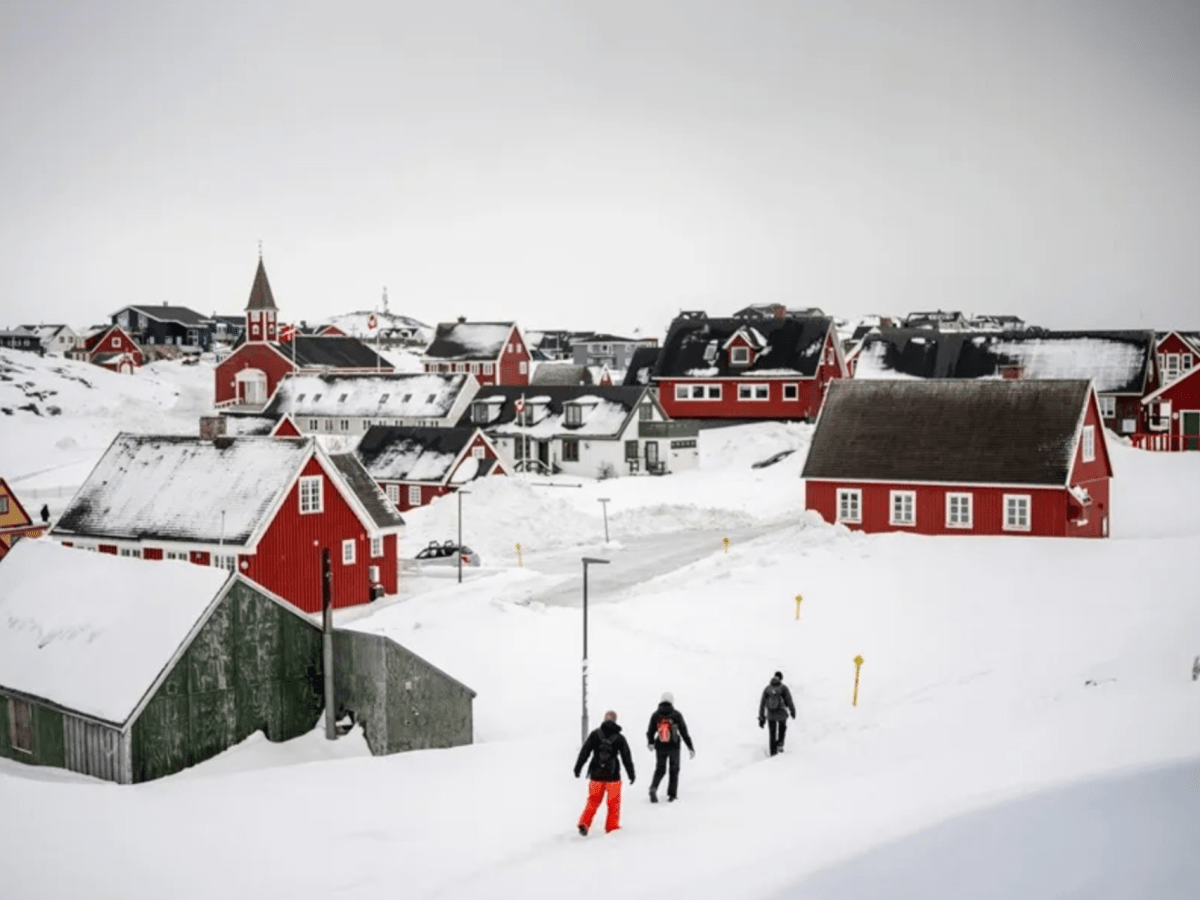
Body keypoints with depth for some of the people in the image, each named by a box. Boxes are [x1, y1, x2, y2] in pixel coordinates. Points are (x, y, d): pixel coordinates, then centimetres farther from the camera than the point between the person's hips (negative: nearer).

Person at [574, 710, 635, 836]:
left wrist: (577, 768, 6)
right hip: (613, 775, -1)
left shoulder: (594, 734, -3)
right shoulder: (619, 738, -4)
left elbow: (584, 752, -2)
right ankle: (612, 827, 16)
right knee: (613, 803, 14)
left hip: (596, 775, 1)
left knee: (593, 801, 13)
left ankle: (584, 823, -2)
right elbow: (627, 758, 1)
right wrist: (631, 774, 11)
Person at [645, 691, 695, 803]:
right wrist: (690, 748, -3)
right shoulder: (676, 715, -11)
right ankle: (672, 795, 17)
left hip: (660, 747, 1)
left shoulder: (655, 715, -7)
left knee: (660, 770, 16)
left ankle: (653, 788, -11)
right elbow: (684, 732, -10)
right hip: (674, 747, -1)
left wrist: (650, 743, 19)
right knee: (674, 770, 20)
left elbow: (650, 732, -1)